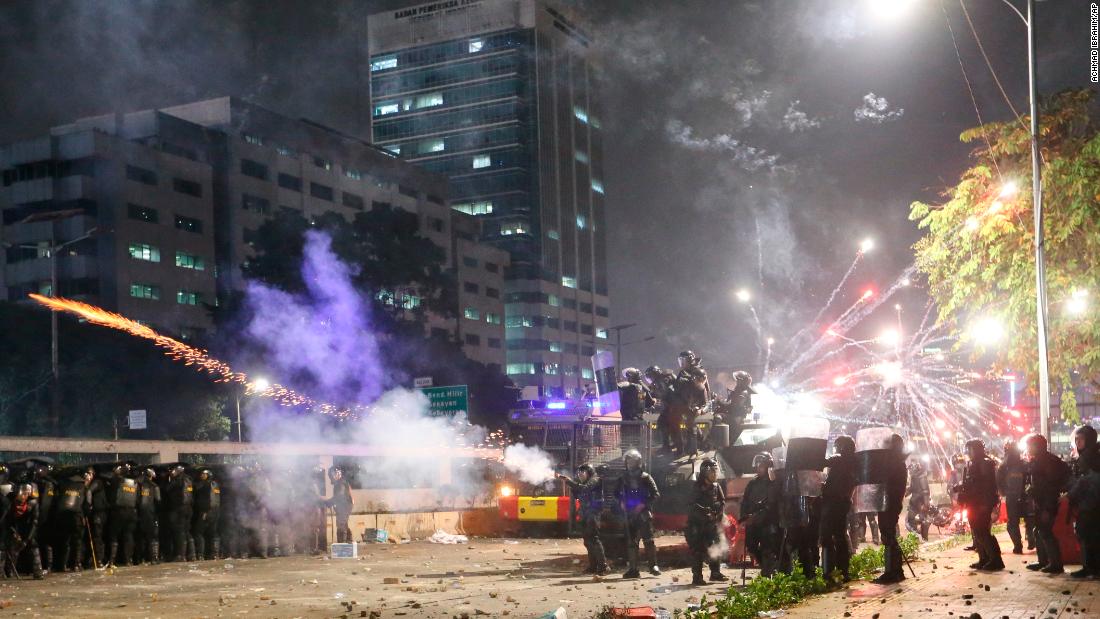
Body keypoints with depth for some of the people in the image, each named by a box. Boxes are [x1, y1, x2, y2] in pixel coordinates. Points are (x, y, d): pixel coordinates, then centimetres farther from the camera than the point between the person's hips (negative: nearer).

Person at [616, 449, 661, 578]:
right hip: (630, 514, 4)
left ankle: (653, 565, -5)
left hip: (644, 513, -4)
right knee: (631, 542, 5)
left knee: (648, 540, -10)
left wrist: (644, 504, -15)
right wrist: (621, 503, 5)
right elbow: (618, 494, 24)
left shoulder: (645, 477, -2)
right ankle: (633, 569, 9)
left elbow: (656, 495, -5)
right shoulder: (623, 479, 11)